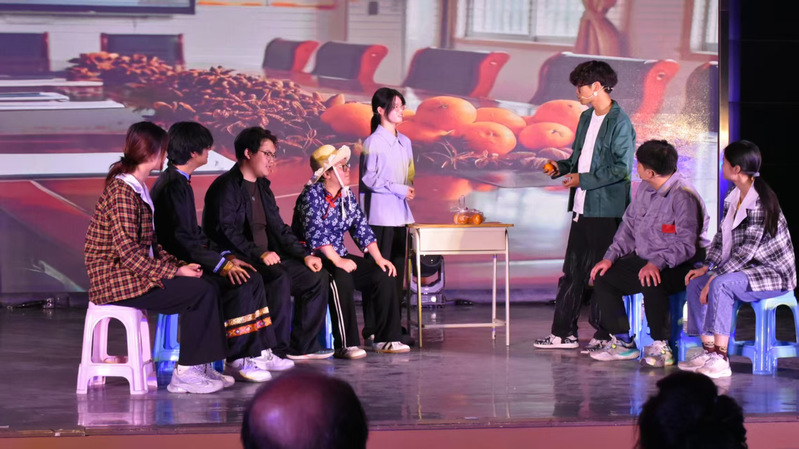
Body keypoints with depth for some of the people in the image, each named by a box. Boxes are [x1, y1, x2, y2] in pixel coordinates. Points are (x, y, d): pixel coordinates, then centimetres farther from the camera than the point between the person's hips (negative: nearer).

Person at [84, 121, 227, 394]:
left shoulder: (136, 188, 16)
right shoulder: (123, 192, -17)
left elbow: (149, 245, 17)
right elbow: (128, 252, -23)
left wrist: (178, 266, 2)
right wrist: (174, 271, -19)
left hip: (136, 272, 10)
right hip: (118, 280, -10)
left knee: (204, 287, 0)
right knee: (201, 291, -16)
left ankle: (199, 366, 2)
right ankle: (185, 374, -11)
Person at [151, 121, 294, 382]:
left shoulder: (179, 182, 16)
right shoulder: (174, 186, -17)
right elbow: (182, 240, -24)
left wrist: (227, 257, 9)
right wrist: (223, 265, -22)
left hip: (189, 260, 11)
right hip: (179, 265, -11)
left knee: (253, 279, 5)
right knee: (239, 285, -22)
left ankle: (259, 352, 5)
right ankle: (238, 360, -17)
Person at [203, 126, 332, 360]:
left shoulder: (262, 186, 20)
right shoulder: (225, 187, -9)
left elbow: (280, 228, 22)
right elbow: (226, 233, -20)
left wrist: (304, 255, 8)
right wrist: (259, 254, -28)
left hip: (265, 257, 9)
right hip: (236, 261, -9)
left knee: (317, 276, -3)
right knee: (278, 277, -34)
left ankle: (302, 345, 0)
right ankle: (276, 349, -28)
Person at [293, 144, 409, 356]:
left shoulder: (347, 196, 11)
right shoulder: (312, 195, -12)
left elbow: (362, 229, 12)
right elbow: (315, 233, -23)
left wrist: (379, 258, 2)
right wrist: (337, 261, -28)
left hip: (339, 257, 8)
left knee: (383, 274, -6)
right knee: (341, 278, -36)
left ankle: (386, 339, -3)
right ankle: (346, 345, -34)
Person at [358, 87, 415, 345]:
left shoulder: (404, 142, 14)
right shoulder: (373, 142, -9)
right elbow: (369, 178, -12)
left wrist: (409, 189, 6)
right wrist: (400, 190, -13)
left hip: (400, 213, 8)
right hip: (380, 214, -8)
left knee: (397, 269, 8)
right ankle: (372, 328, -3)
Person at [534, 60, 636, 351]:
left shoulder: (619, 123, -12)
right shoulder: (586, 118, 14)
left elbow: (622, 168, -17)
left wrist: (583, 180, -17)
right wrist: (561, 167, 7)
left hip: (606, 210, -8)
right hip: (582, 207, 8)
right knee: (573, 270, 9)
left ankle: (605, 335, 6)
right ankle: (564, 333, 14)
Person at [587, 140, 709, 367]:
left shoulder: (683, 196, -20)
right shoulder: (645, 189, 8)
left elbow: (686, 243, -26)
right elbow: (629, 225, 17)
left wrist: (658, 263, -38)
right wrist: (610, 257, 4)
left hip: (679, 266, -9)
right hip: (644, 260, 9)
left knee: (651, 282, -38)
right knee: (602, 277, -1)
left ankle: (661, 347, -24)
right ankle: (622, 342, 5)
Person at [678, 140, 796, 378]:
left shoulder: (761, 200, -22)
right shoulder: (734, 197, 7)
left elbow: (747, 249, -25)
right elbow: (722, 236, 12)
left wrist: (715, 276, -25)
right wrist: (707, 266, -1)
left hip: (774, 273, -10)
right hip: (748, 267, 10)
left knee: (721, 284, -31)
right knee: (695, 283, -1)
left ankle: (721, 359, -31)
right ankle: (709, 351, -1)